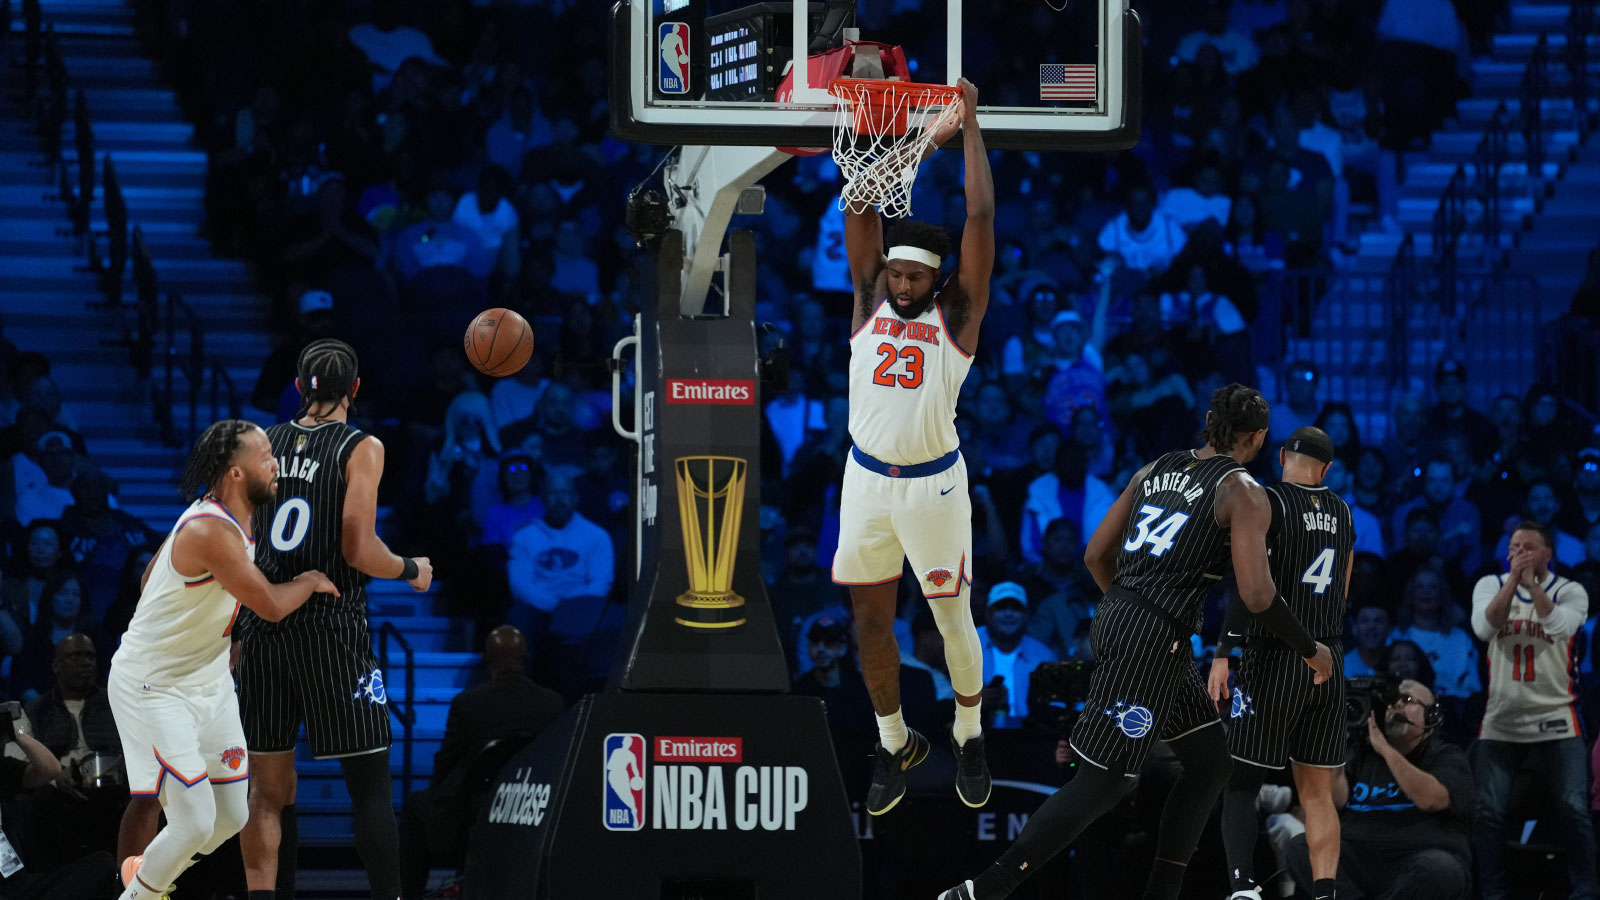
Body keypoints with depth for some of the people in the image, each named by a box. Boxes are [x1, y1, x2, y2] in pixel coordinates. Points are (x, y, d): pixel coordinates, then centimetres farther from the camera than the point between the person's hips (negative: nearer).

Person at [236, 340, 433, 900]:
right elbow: (359, 551, -14)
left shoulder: (264, 444, 7)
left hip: (264, 625, 4)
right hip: (332, 628, -4)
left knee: (269, 785, 8)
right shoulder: (361, 449, -6)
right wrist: (412, 571, 5)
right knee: (369, 781, 1)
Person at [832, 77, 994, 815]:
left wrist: (970, 127, -7)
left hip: (934, 483, -3)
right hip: (867, 479, 3)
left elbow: (980, 217, -10)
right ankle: (894, 745, 24)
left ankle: (968, 739, 23)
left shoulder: (957, 314, -3)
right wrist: (922, 144, 0)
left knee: (952, 617, 6)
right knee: (871, 620, 9)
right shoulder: (870, 303, 5)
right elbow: (861, 208, 0)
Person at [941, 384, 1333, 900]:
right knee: (1103, 782, -7)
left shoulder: (1155, 471, 15)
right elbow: (1257, 595, -16)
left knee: (1210, 763, 17)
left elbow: (1096, 556, 18)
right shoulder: (1243, 493, -7)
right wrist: (1310, 651, -2)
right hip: (1154, 640, -9)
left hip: (1116, 619, 9)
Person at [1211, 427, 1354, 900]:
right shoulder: (1342, 512, 11)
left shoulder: (1269, 502, -8)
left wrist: (1224, 652, -19)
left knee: (1239, 784, -2)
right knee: (1317, 792, 9)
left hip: (1275, 660, -5)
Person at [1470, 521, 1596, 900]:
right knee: (1488, 811, -4)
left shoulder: (1570, 592, 1)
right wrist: (1514, 580, -15)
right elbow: (1484, 628, -13)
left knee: (1573, 809, -10)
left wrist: (1532, 582, -18)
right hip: (1501, 720, 2)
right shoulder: (1490, 585, 6)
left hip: (1555, 718, -2)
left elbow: (1559, 626, -19)